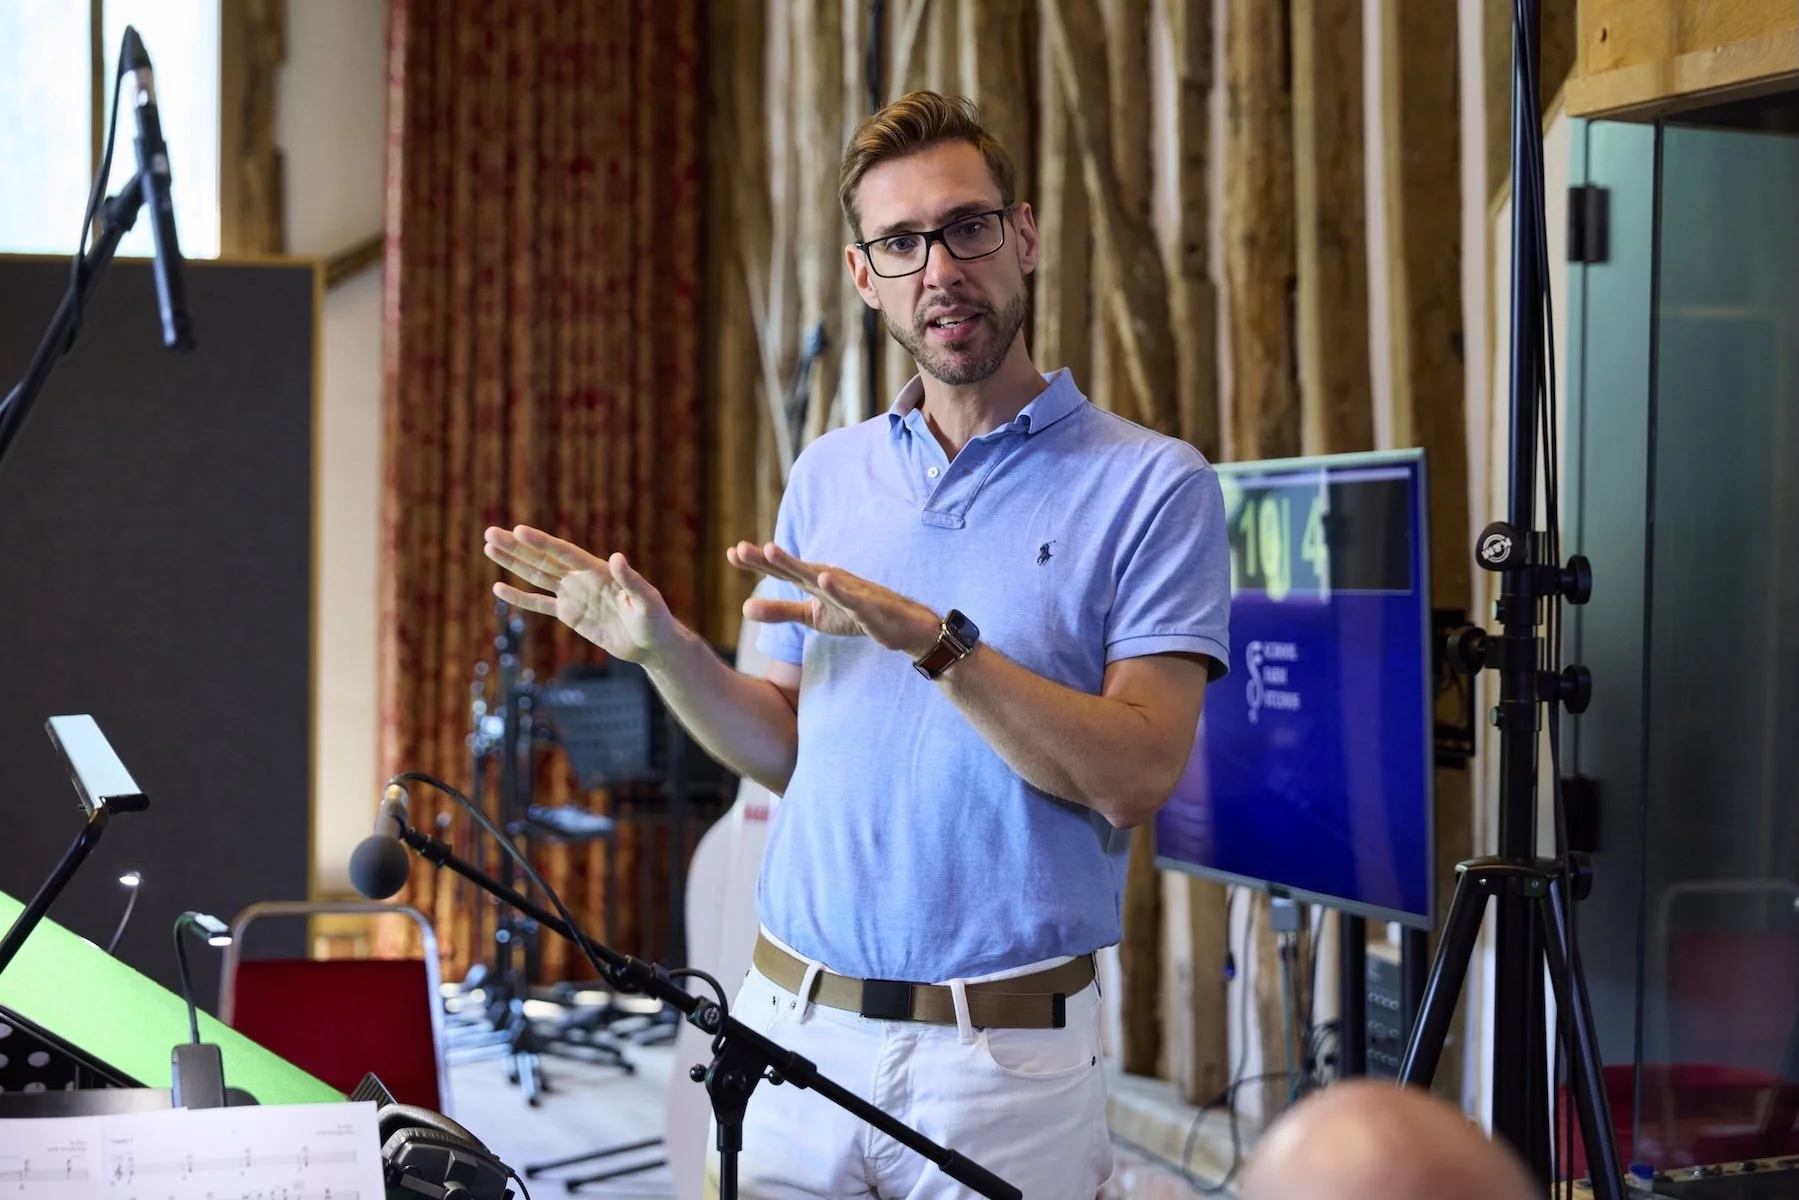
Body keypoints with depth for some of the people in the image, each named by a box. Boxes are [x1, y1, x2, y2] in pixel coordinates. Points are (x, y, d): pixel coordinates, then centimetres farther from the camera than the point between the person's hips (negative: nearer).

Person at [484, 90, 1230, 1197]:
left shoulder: (1153, 484, -6)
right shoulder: (828, 476, 10)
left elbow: (1135, 774, -15)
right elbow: (792, 750, 13)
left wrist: (935, 641, -23)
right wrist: (664, 649, -3)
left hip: (1009, 1053, -4)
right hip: (796, 1023, 4)